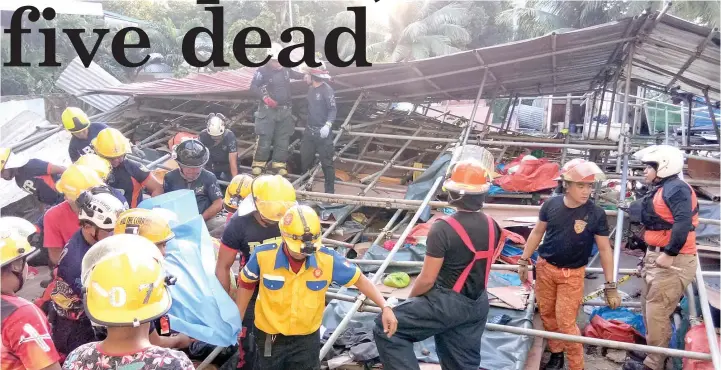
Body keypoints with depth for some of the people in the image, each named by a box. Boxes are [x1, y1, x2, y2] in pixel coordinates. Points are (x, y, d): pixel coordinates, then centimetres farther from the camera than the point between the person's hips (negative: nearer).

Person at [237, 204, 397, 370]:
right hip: (268, 337, 0)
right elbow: (246, 284, -3)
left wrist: (385, 307, -16)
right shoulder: (263, 255, -22)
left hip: (307, 338, 1)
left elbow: (359, 279, -8)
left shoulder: (327, 259, -21)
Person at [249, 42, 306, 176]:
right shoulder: (263, 71, -14)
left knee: (283, 139, 8)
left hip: (284, 110, 6)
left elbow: (294, 74, 23)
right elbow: (253, 87, -14)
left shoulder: (285, 69, 3)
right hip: (268, 110, -6)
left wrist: (307, 76, 8)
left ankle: (278, 164, 17)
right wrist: (265, 97, -23)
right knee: (265, 138, -6)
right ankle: (258, 164, 6)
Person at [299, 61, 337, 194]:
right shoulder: (311, 89, 11)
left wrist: (328, 125, -30)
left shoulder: (327, 90, -13)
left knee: (326, 162, -3)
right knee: (305, 160, 15)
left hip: (323, 132, -8)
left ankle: (330, 191, 4)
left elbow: (333, 109, -18)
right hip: (309, 131, 8)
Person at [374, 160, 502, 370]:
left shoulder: (444, 228, -22)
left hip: (446, 303, -7)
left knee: (386, 329, 0)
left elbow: (427, 280, -18)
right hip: (478, 305, 7)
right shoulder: (492, 227, -1)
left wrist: (411, 299, 1)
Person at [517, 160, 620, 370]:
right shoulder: (551, 204, -9)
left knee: (566, 322, -4)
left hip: (572, 275, -3)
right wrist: (524, 261, 7)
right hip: (545, 268, 3)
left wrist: (610, 285, -8)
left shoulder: (596, 214, -15)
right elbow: (537, 232, 5)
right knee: (547, 315, 13)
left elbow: (605, 250, -8)